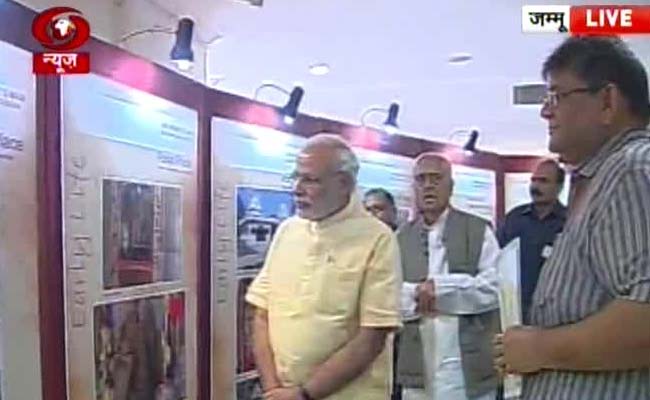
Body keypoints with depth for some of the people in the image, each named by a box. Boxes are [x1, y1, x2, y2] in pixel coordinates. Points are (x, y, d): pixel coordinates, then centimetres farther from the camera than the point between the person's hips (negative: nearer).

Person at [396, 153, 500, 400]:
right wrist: (417, 295, -15)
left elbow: (494, 288, -7)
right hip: (418, 370, 2)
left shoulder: (478, 231, 3)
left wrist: (439, 288, -13)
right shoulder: (400, 238, 10)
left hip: (470, 368, -2)